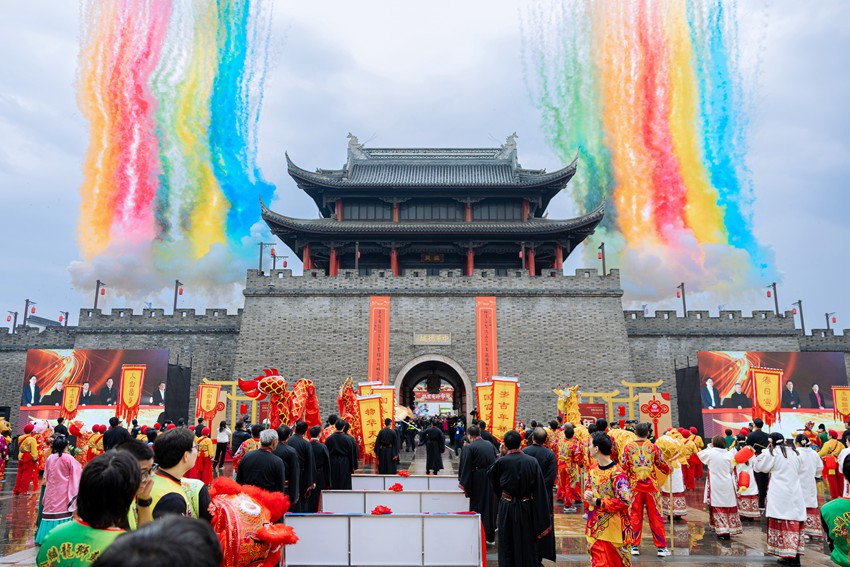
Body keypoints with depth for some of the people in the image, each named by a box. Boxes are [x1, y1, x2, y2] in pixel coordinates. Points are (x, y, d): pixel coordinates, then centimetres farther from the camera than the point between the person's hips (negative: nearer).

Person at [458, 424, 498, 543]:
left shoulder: (469, 448, -12)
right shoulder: (490, 445, 6)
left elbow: (465, 467, -13)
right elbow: (495, 462, 14)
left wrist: (463, 484, -8)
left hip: (478, 482, -6)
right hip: (493, 481, 6)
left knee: (478, 508, 5)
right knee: (491, 507, 16)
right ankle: (491, 537, 25)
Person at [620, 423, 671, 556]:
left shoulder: (628, 447, -3)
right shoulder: (653, 447, -4)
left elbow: (624, 468, -4)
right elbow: (662, 465, 2)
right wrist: (669, 470, 24)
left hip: (634, 486, 0)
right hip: (651, 486, 0)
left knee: (635, 516, 8)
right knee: (655, 517, 8)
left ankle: (634, 546, 11)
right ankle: (661, 547, 12)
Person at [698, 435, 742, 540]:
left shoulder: (710, 452, -10)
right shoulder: (728, 454, -3)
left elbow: (700, 455, 8)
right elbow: (732, 469, 5)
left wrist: (709, 447, 15)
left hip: (715, 485, -3)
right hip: (728, 484, 3)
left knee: (717, 508, 3)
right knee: (729, 507, 14)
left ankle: (722, 530, -3)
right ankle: (731, 529, 22)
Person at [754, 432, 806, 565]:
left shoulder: (771, 453, -8)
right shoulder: (794, 452, 8)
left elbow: (758, 466, 1)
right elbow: (800, 470, 21)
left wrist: (765, 451, 7)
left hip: (779, 495, -5)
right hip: (795, 493, 5)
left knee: (782, 523, -1)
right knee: (795, 523, 8)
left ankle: (788, 556, -2)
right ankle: (796, 555, 10)